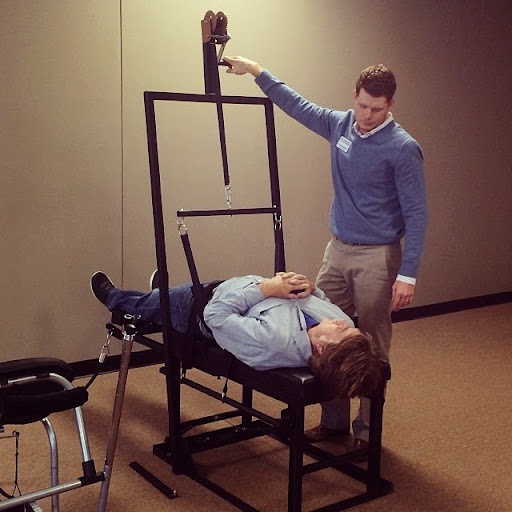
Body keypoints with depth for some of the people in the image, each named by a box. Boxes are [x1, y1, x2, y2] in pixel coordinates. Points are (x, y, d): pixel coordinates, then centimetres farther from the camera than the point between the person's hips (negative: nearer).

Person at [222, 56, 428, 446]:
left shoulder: (403, 148, -12)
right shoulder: (340, 125, 5)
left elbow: (416, 215, -12)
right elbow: (297, 104, 18)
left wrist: (408, 275, -16)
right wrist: (257, 71, 17)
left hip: (377, 257, -5)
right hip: (337, 250, 6)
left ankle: (367, 431, 16)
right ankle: (334, 420, 22)